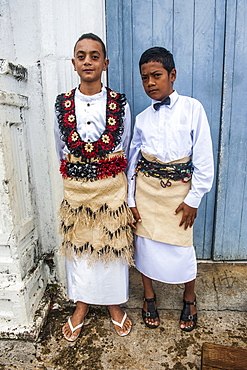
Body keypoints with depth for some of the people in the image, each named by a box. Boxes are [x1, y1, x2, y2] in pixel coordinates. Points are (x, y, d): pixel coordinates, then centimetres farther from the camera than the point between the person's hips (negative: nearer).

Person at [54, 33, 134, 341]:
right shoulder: (62, 104, -1)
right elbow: (60, 149, 10)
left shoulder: (120, 104, -5)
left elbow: (125, 148, 7)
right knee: (79, 244, 14)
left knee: (113, 243, 12)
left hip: (112, 188, -1)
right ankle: (82, 304, 39)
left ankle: (114, 304, 37)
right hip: (76, 188, 2)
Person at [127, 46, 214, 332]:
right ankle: (149, 297, 36)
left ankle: (189, 300, 36)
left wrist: (193, 199, -7)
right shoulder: (143, 118, 5)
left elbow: (203, 158, -5)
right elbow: (132, 160, 7)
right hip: (145, 188, 3)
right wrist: (130, 200, 3)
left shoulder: (192, 108, -4)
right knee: (145, 243, 10)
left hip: (179, 190, -2)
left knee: (180, 247, 4)